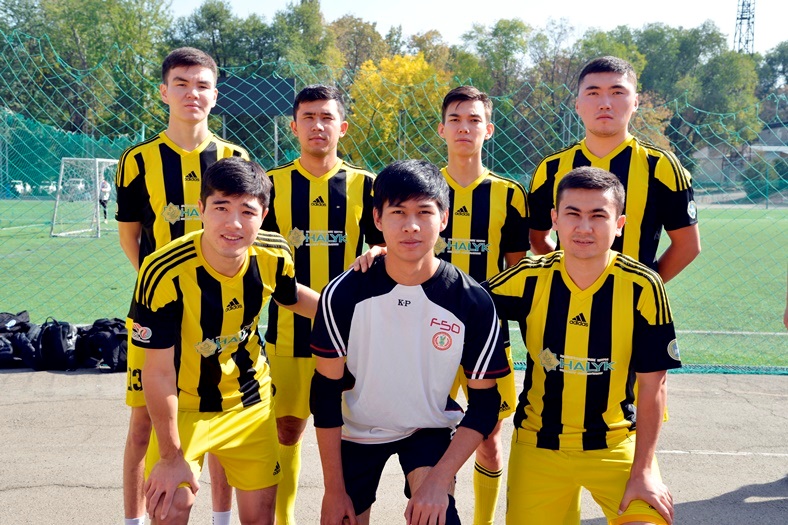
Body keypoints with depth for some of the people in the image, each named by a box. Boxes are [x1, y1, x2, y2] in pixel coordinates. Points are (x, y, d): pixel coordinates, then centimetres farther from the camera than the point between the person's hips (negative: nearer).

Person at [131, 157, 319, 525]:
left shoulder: (274, 255, -18)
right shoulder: (165, 273, -30)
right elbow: (158, 372, -22)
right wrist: (171, 457, -16)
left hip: (250, 400, 3)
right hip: (184, 405, -3)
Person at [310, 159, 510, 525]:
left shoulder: (473, 302, -19)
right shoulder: (344, 293, -18)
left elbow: (484, 402, -11)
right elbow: (326, 390, -9)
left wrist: (439, 480, -21)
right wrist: (333, 489, -7)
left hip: (431, 429, -1)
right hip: (356, 430, 2)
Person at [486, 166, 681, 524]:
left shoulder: (642, 288, -14)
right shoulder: (529, 278, -10)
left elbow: (652, 385, -10)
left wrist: (643, 471, -12)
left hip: (617, 443, -2)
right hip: (539, 445, 2)